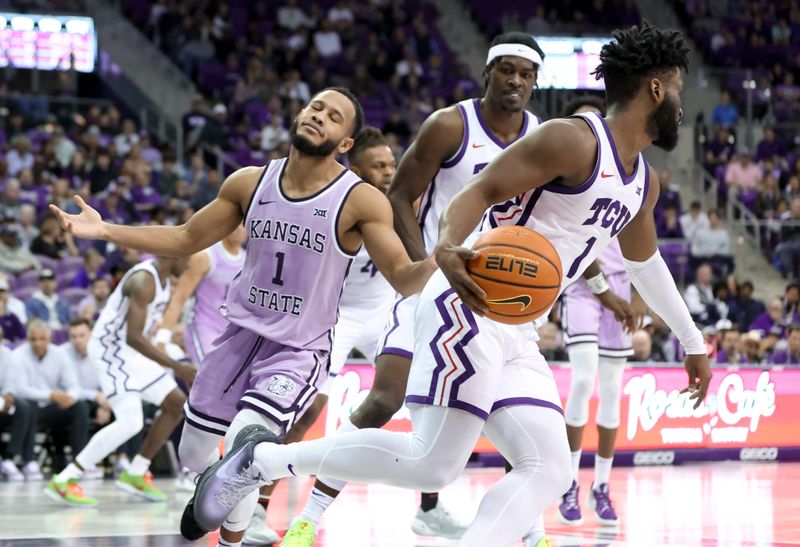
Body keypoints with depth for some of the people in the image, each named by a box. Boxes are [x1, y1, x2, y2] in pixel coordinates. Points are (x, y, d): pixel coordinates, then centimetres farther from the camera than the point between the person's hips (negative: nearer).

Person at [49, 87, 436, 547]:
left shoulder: (361, 201, -16)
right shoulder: (250, 183, -3)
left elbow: (404, 280, -20)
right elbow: (186, 240, 7)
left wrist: (437, 259, -43)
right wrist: (104, 230, -1)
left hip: (300, 351, -5)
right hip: (241, 336, 5)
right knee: (195, 453, 15)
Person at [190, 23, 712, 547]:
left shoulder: (644, 183, 17)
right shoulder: (572, 140, -10)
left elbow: (644, 261, 36)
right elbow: (476, 193, -17)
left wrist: (692, 339, 43)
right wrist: (447, 249, -38)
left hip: (517, 336, 9)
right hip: (469, 307, -9)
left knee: (550, 470, -5)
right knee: (433, 463, -17)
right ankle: (265, 458, -5)